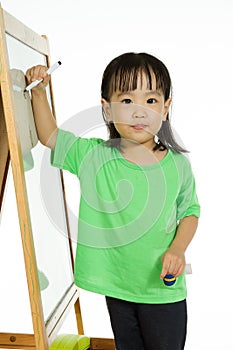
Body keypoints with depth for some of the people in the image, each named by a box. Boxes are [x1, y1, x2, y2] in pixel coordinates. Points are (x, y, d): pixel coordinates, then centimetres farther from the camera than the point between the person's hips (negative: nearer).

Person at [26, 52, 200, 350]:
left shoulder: (178, 164, -10)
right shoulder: (92, 157, -9)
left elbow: (190, 210, 1)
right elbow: (49, 135, 2)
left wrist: (178, 249, -14)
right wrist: (39, 92, -9)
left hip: (163, 287, -1)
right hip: (116, 285, 2)